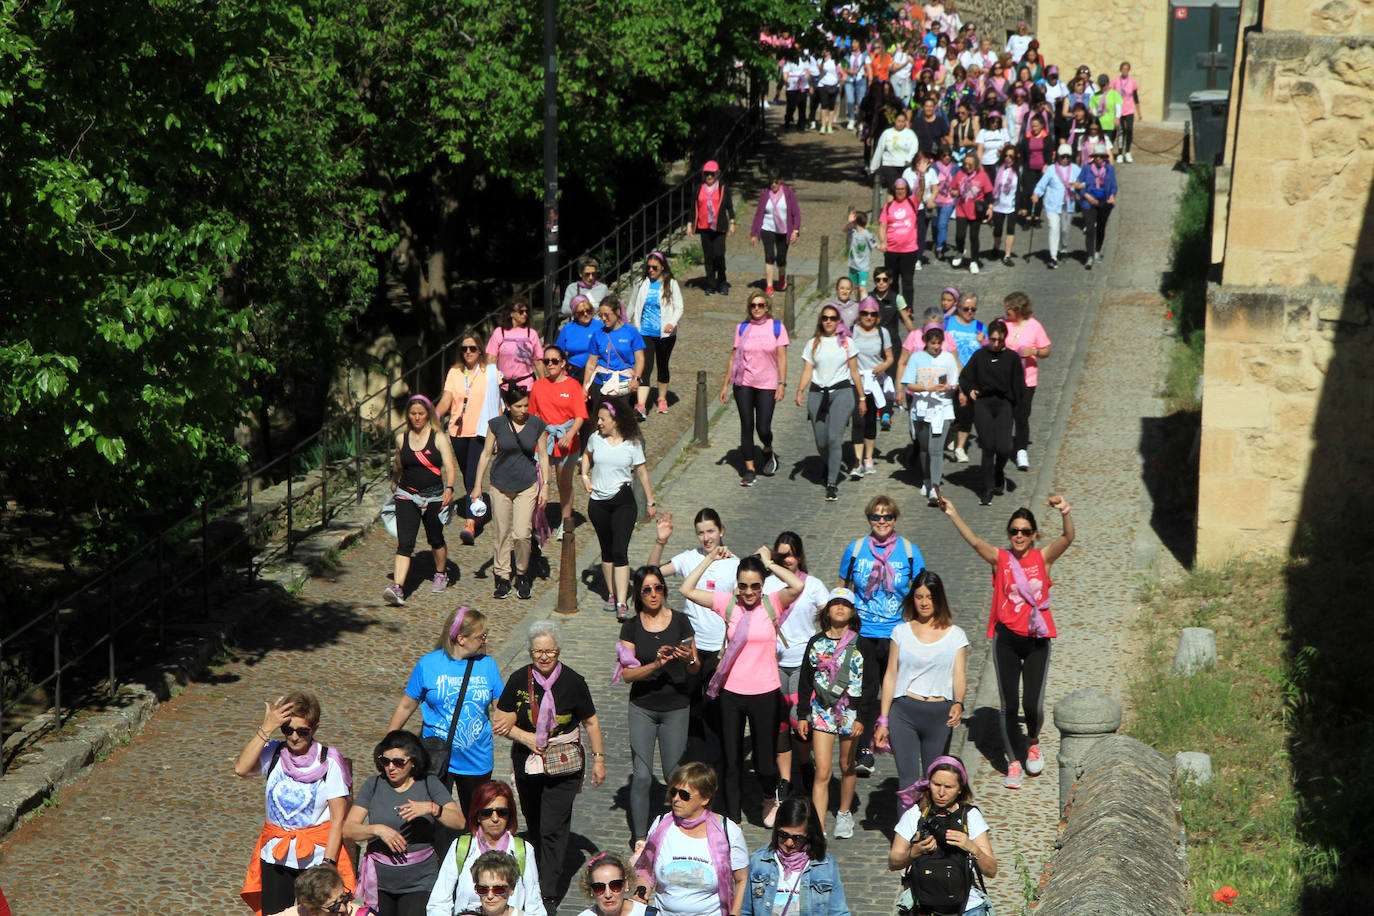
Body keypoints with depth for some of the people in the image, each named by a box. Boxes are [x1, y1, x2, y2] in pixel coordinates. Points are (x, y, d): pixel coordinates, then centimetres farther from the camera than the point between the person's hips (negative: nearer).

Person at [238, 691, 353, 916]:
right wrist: (266, 728, -18)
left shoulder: (329, 762, -6)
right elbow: (241, 769, -19)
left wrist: (328, 862, -14)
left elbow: (338, 818, -7)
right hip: (275, 859, 3)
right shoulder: (274, 753, 1)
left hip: (316, 857, -3)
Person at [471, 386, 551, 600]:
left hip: (528, 486, -1)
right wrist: (477, 486, 4)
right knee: (502, 534, 5)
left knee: (522, 534, -9)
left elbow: (543, 456, 5)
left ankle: (522, 575, 13)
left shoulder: (537, 425, -3)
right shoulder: (496, 424, -4)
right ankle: (502, 578, 17)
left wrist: (545, 486, 0)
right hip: (501, 486, 1)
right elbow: (486, 454, 4)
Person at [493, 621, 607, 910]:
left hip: (563, 765, -3)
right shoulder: (518, 680, -3)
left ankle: (549, 895, -4)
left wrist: (599, 759, 5)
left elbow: (591, 723, 5)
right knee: (533, 826, 15)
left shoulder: (573, 682, -6)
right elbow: (503, 720, 2)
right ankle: (539, 878, 35)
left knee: (553, 829, -9)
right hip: (527, 764, 3)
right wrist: (524, 737, -15)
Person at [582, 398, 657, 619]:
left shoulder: (632, 444, -7)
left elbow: (642, 473, 2)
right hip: (598, 502, 3)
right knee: (607, 551, 12)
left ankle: (622, 603, -14)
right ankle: (611, 595, 25)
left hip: (623, 502, -3)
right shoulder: (596, 438, 1)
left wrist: (651, 502, 6)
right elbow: (587, 455, 22)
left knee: (620, 551, -12)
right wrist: (585, 475, 5)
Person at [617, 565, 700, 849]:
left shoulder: (680, 622, -2)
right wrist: (655, 664, -24)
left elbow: (696, 670, 2)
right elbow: (627, 674, -8)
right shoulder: (631, 627, -2)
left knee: (674, 775, 2)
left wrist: (689, 660, -21)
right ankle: (639, 836, 6)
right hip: (642, 708, 0)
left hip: (676, 708, 0)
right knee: (642, 776, -5)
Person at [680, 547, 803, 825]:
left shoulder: (772, 603, -5)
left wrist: (769, 563, -13)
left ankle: (772, 794, 40)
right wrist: (710, 559, -5)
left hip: (765, 693, -2)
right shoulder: (728, 603, -1)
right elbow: (687, 589, -5)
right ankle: (732, 820, 23)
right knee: (732, 762, 10)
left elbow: (797, 586, -23)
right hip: (731, 693, 2)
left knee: (765, 761, 6)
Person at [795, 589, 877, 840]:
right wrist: (802, 715, 5)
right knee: (822, 772, -6)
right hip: (822, 711, 0)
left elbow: (870, 685, -2)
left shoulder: (862, 646, -2)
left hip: (851, 711, 0)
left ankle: (844, 814, 35)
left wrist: (861, 717, -8)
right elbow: (805, 682, 9)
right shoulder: (816, 644, 3)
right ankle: (818, 829, -10)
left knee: (847, 767, 13)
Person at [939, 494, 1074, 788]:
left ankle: (1032, 744, 28)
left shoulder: (1043, 558, 1)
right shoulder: (1000, 559, -1)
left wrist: (1065, 511, -35)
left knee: (1033, 705, -4)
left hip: (1037, 639, 0)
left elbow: (1068, 537, -15)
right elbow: (974, 541, -17)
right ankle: (1013, 763, 16)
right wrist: (953, 515, -33)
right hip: (1007, 639, 0)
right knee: (1009, 705, 1)